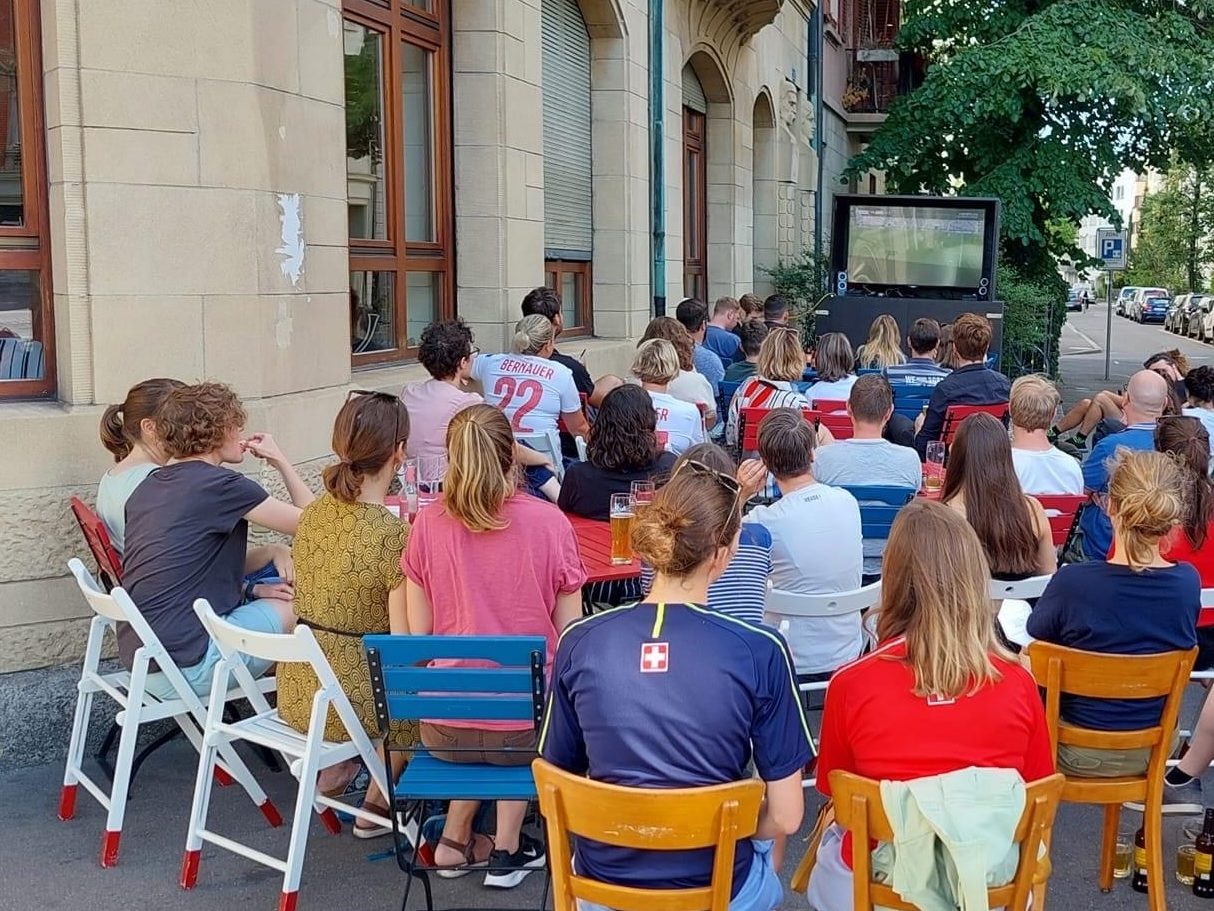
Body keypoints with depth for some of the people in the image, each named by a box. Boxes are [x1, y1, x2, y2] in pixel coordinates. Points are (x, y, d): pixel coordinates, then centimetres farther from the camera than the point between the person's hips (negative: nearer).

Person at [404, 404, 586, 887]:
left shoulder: (428, 523, -5)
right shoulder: (550, 522, -8)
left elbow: (418, 633, 1)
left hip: (443, 731, 2)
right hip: (526, 727, -2)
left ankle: (456, 839, 30)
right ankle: (506, 848, 30)